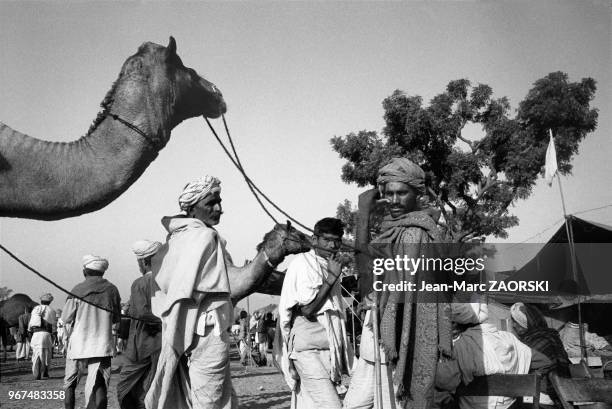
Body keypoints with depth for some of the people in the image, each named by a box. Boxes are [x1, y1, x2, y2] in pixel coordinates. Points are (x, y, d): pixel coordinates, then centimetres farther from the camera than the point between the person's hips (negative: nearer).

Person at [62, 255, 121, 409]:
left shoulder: (78, 290, -7)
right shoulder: (112, 290, 0)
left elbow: (66, 318, 1)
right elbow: (116, 320, 10)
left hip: (78, 344, -1)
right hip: (103, 345, 1)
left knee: (70, 384, 18)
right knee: (99, 387, -3)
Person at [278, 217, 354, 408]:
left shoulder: (330, 267, 18)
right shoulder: (302, 262, -7)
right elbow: (307, 308, -15)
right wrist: (331, 278, -14)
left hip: (329, 349, 7)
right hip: (308, 350, -7)